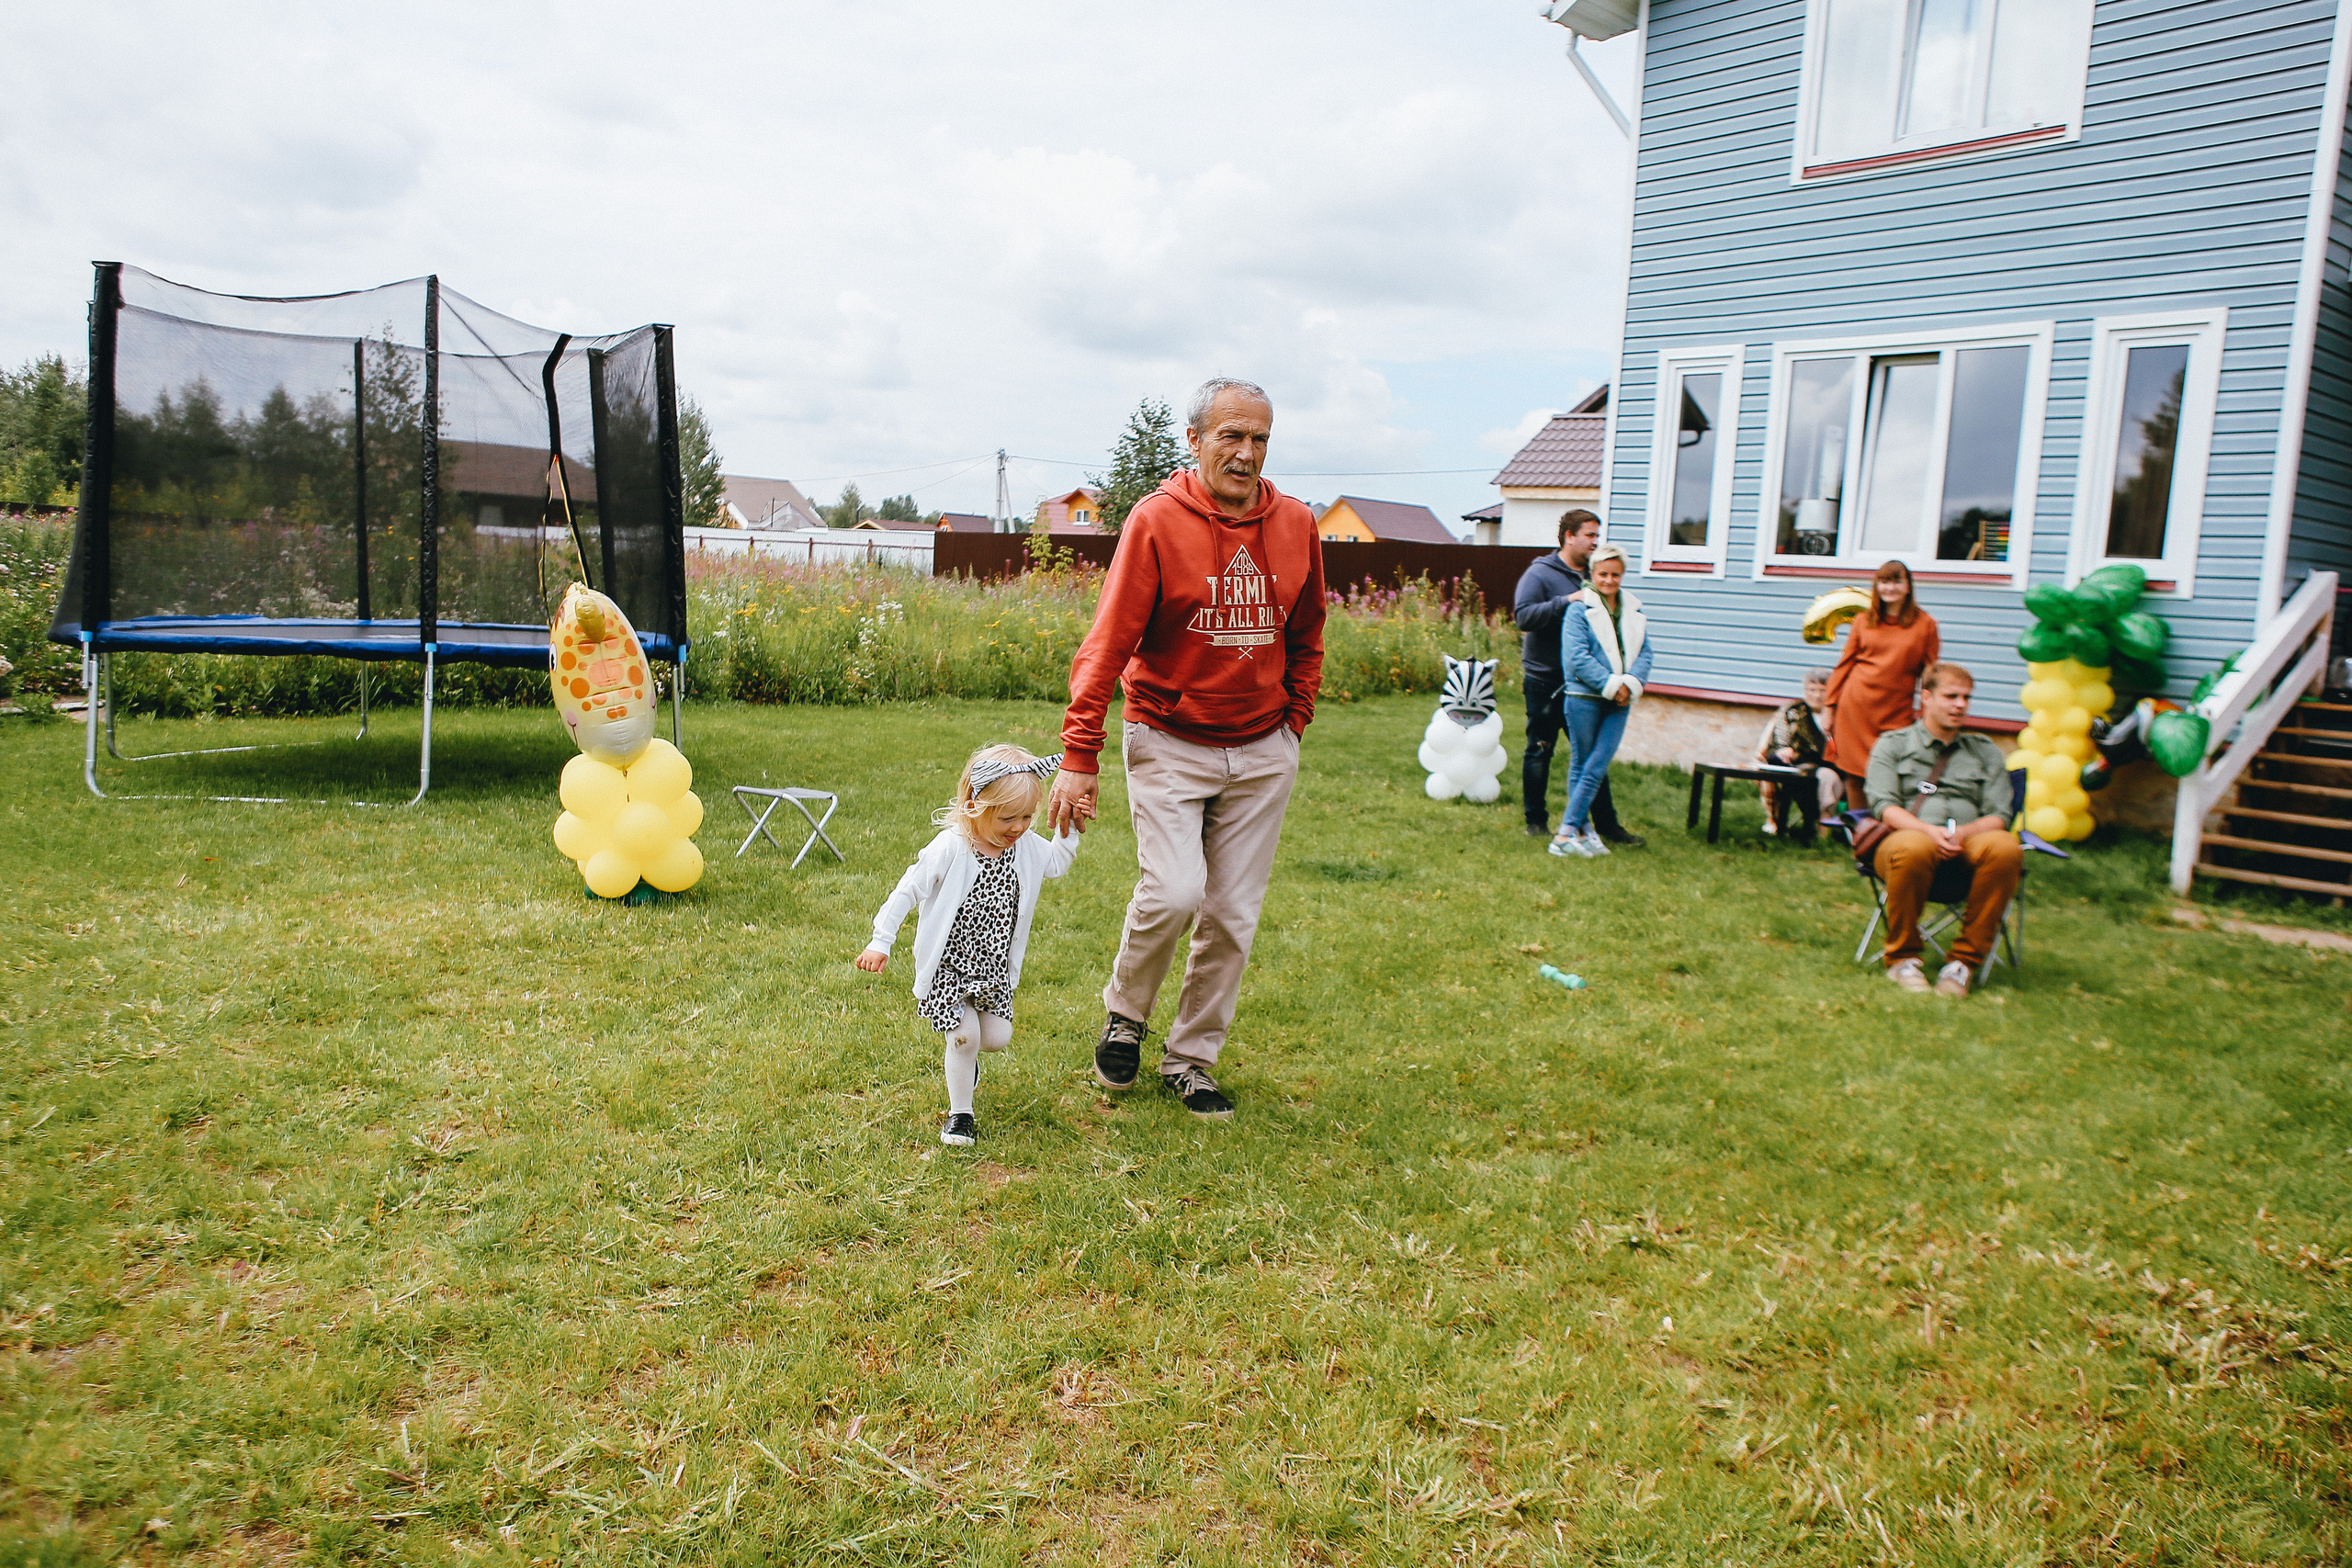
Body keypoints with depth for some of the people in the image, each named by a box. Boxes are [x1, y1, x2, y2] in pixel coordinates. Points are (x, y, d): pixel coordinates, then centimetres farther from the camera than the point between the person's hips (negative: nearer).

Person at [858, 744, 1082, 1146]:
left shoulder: (1026, 846, -5)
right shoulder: (950, 849, -23)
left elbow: (1055, 864, 16)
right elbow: (908, 891, -16)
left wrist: (1070, 829, 0)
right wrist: (880, 942, -17)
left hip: (994, 965, 5)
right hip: (949, 963, -5)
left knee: (998, 1037, 7)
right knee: (965, 1036, -10)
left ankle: (959, 1056, 42)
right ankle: (960, 1114, 12)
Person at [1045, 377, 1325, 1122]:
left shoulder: (1296, 525, 2)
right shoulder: (1156, 521, -10)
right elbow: (1108, 642, -14)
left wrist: (1293, 724, 10)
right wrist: (1078, 757, -20)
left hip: (1262, 752, 4)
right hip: (1169, 744, -4)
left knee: (1233, 915, 5)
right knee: (1173, 891, -17)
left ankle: (1191, 1058, 23)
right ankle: (1125, 1014, 13)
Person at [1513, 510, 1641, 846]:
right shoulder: (1540, 573, -7)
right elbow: (1523, 615, -20)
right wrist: (1566, 602, -25)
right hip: (1545, 679, -6)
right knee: (1540, 750, 5)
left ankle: (1607, 824, 13)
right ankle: (1536, 820, 16)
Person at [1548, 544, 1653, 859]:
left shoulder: (1634, 612, 12)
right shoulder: (1579, 609, -3)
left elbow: (1643, 654, 9)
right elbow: (1577, 656, -11)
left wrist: (1630, 685, -9)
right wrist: (1611, 685, -14)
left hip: (1619, 703, 4)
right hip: (1584, 698, -4)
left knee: (1596, 768, -1)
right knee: (1583, 765, 5)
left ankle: (1567, 832, 1)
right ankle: (1581, 829, 10)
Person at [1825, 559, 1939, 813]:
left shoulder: (1925, 624, 4)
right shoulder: (1863, 621, 8)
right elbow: (1844, 665, 12)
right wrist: (1831, 706, 8)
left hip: (1895, 713, -2)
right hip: (1855, 706, 2)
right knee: (1854, 775, 3)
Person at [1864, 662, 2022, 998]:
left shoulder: (1985, 751, 25)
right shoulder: (1892, 745, 18)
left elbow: (1999, 816, 12)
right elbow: (1884, 807, 2)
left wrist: (1964, 832, -11)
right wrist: (1929, 831, -17)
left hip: (1968, 845, 2)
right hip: (1910, 835, -2)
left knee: (2005, 848, -34)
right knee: (1912, 848, -41)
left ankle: (1965, 960, -21)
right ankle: (1902, 958, -18)